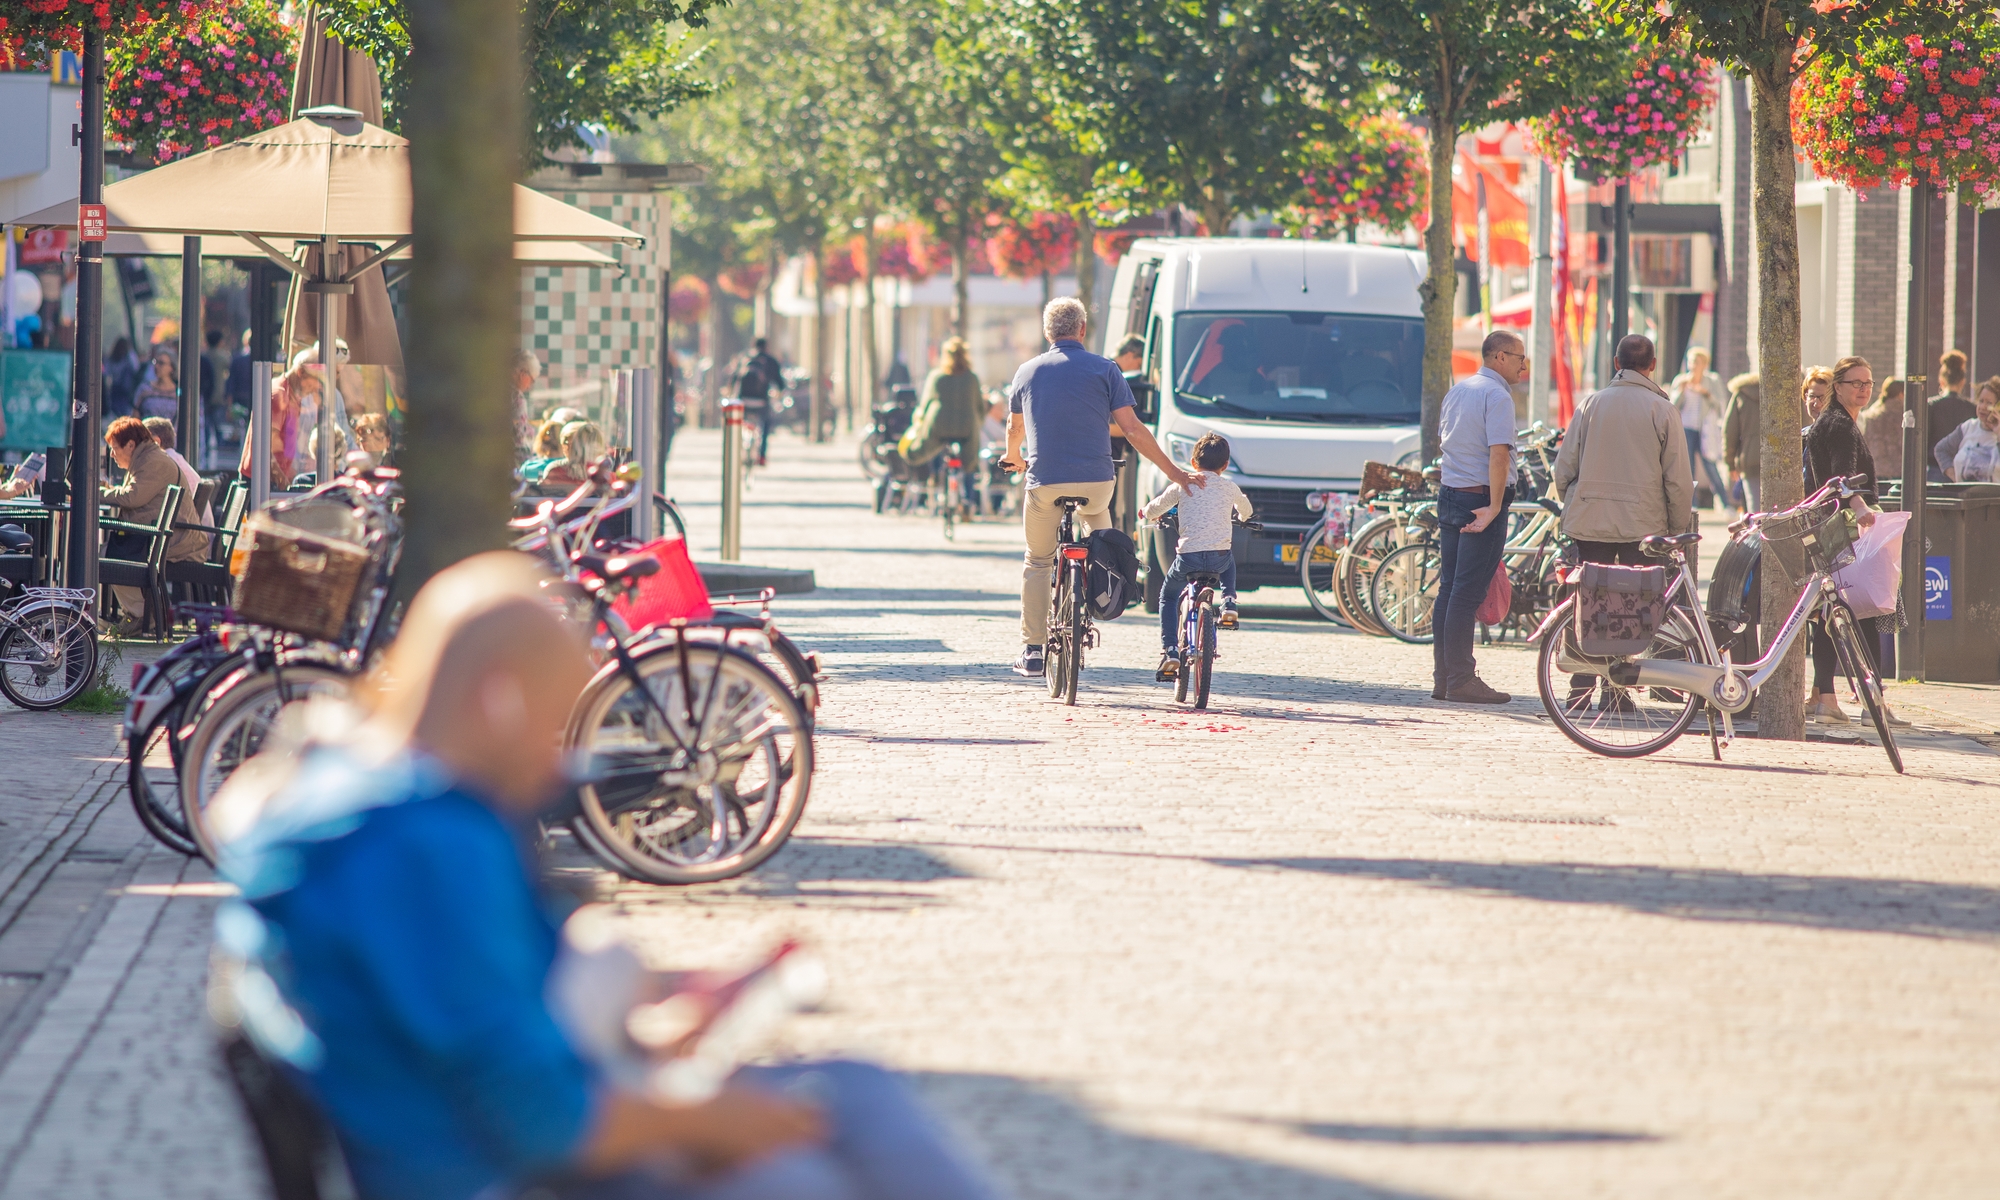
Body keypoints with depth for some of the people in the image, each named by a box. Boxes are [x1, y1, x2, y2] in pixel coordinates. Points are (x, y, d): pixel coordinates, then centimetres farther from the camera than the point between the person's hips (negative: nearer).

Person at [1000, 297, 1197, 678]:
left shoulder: (1028, 372, 8)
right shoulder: (1103, 370, 1)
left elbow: (1015, 428, 23)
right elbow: (1132, 429, -3)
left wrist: (1014, 458, 46)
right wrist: (1173, 472, 3)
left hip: (1044, 484, 1)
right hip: (1095, 482, -1)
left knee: (1037, 563, 14)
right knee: (1097, 516, 33)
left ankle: (1032, 651, 9)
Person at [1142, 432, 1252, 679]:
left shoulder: (1182, 486, 5)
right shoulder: (1230, 489, 11)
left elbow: (1152, 511, 10)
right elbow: (1245, 510, 32)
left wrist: (1149, 510, 35)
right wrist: (1241, 517, 56)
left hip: (1188, 556, -2)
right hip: (1220, 557, 2)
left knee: (1168, 596, 20)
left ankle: (1169, 650, 2)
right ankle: (1228, 602, 20)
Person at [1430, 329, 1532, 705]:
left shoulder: (1457, 391, 15)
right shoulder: (1497, 396, -12)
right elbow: (1498, 454, -21)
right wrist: (1493, 508, -23)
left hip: (1449, 494, 9)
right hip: (1481, 498, -9)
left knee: (1449, 588, 10)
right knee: (1467, 593, -8)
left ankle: (1443, 677, 12)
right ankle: (1461, 681, -7)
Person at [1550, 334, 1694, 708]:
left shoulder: (1592, 404, 3)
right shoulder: (1662, 410, -4)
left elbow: (1564, 468, 5)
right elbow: (1679, 479, -3)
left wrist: (1572, 505, 21)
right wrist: (1679, 530, 6)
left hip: (1589, 522, 2)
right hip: (1643, 523, -2)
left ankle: (1581, 688, 5)